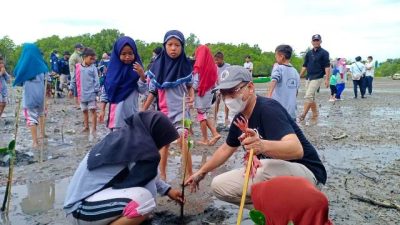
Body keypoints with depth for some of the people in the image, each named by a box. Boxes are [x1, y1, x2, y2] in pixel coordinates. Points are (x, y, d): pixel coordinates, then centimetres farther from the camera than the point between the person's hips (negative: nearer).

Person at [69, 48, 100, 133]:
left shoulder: (93, 68, -5)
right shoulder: (78, 67, 3)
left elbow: (96, 80, -6)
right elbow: (74, 79, 11)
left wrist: (96, 90, -11)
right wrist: (71, 89, 11)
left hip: (91, 93, -4)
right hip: (82, 94, 4)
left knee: (92, 110, -2)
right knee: (84, 111, 15)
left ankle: (94, 128, 4)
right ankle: (86, 127, 29)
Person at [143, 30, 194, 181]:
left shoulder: (185, 65, -6)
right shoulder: (158, 65, -3)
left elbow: (190, 86, 5)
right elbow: (153, 91, 2)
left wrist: (192, 98, -16)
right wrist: (143, 110, 3)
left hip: (181, 109, -2)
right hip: (163, 110, 3)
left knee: (183, 142, -10)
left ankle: (189, 175, 0)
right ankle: (162, 175, 25)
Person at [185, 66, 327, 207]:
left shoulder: (268, 109, -24)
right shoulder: (240, 118, 3)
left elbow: (297, 149, -39)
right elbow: (226, 148, 21)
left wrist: (262, 146, -58)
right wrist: (202, 172, 25)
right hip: (272, 174, 8)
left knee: (266, 169, -40)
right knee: (219, 185, 1)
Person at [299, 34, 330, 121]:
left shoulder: (324, 53, -4)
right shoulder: (309, 53, 12)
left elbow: (327, 66, -9)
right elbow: (305, 66, 16)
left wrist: (327, 79, -17)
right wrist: (299, 77, 10)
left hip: (317, 78, -7)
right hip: (309, 77, 7)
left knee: (308, 96, -16)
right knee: (311, 97, 11)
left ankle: (303, 115, -16)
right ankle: (315, 115, 20)